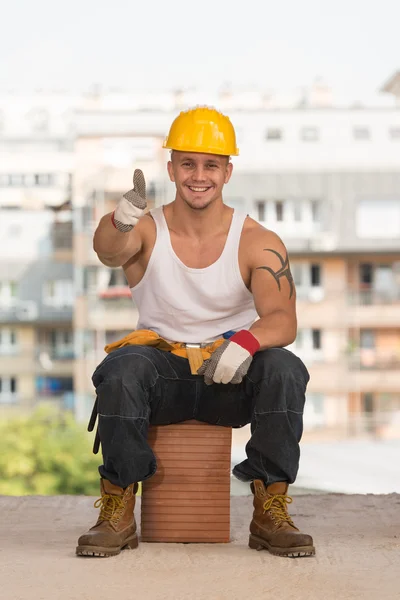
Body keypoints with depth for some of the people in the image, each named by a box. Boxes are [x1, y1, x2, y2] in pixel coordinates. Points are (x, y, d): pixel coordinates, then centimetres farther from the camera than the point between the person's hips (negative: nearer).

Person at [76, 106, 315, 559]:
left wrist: (246, 342, -41)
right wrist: (119, 224, -53)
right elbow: (109, 251, -28)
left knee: (283, 368, -30)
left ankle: (270, 512, -17)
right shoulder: (147, 231, -3)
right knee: (122, 369, -33)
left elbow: (283, 320, -17)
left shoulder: (258, 242, -4)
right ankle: (117, 511, -19)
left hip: (232, 379, 1)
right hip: (163, 370, 0)